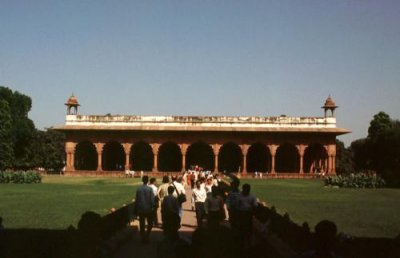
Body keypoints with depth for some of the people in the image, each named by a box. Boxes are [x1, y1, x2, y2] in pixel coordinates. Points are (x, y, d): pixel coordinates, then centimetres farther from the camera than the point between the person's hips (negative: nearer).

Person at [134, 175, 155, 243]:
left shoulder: (138, 189, -3)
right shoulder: (150, 189, -12)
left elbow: (136, 200, 2)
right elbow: (152, 199, -12)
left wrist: (136, 210, 10)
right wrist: (153, 207, -2)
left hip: (141, 209, 2)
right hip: (149, 209, -2)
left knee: (142, 225, 11)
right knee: (150, 224, 13)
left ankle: (143, 238, 15)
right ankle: (147, 236, 0)